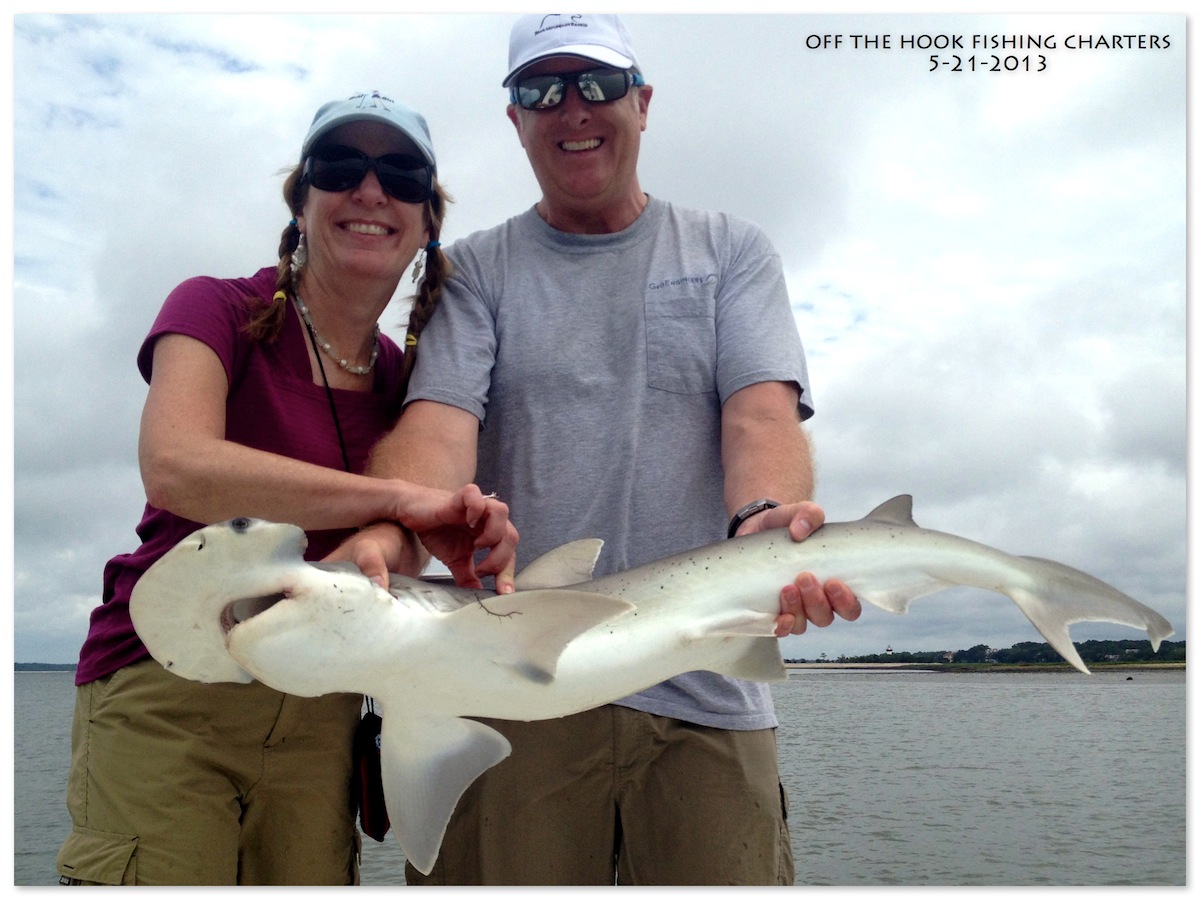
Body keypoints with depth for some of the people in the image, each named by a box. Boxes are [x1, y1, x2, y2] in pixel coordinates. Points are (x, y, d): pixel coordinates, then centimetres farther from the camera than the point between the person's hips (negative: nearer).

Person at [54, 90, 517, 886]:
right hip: (169, 698, -4)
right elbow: (177, 466, -23)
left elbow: (400, 564, 9)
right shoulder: (217, 310, -3)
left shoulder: (403, 374, 11)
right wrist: (399, 499, -26)